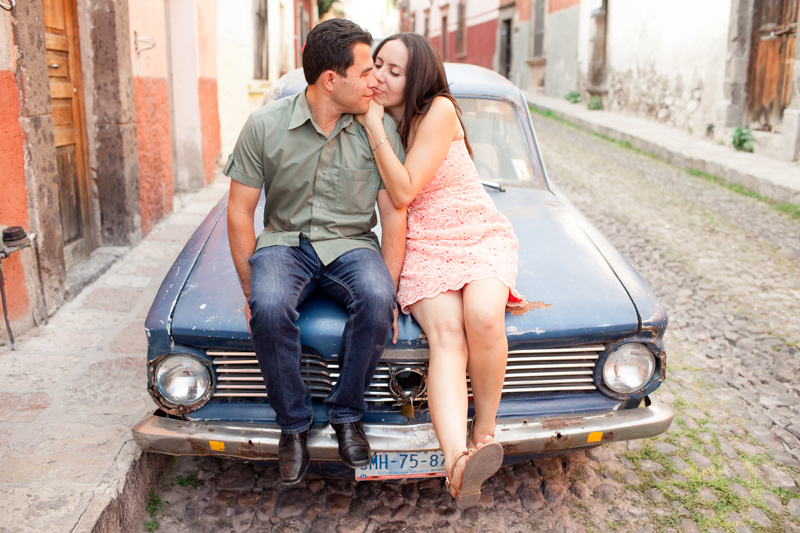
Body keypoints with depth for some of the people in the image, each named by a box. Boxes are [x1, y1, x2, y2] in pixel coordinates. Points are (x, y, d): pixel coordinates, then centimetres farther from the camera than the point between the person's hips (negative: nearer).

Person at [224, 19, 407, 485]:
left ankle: (347, 414, -10)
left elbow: (394, 214, -2)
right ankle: (294, 424, -10)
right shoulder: (265, 126, -6)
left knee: (376, 299, -33)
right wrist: (250, 289, -8)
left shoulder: (381, 130, -4)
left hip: (351, 244, 1)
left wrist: (389, 292, -12)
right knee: (270, 308, -33)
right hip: (284, 242, 0)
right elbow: (240, 212, -2)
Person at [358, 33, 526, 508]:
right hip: (423, 249, 2)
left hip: (481, 235, -2)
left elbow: (403, 191, -16)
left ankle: (485, 430, -11)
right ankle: (457, 463, -47)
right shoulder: (374, 124, 8)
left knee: (482, 316, -34)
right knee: (446, 332, -28)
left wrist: (375, 129, -14)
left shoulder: (439, 112, -9)